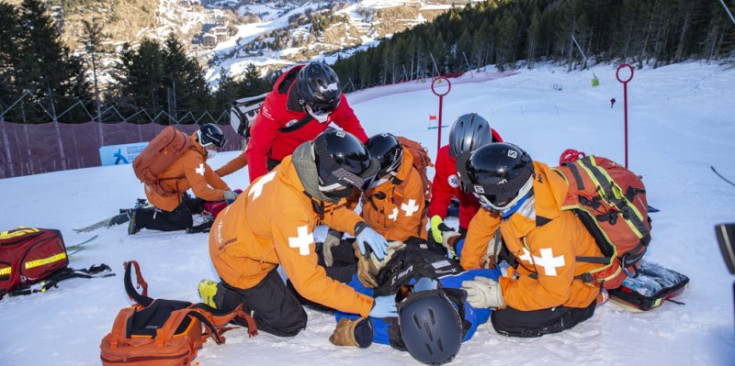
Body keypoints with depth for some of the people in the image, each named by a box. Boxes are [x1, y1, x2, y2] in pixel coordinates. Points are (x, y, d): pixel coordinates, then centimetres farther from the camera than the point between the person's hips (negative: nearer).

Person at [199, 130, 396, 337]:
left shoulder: (307, 172, -20)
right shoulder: (289, 211, -41)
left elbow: (330, 206, 0)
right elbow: (309, 281, -36)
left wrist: (359, 226, -19)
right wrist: (368, 306, -31)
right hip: (239, 262, -7)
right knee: (291, 323, 5)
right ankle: (220, 298, 10)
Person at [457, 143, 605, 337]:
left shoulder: (549, 231, -41)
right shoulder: (509, 191, -21)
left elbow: (555, 292, -30)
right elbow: (482, 224, -4)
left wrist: (501, 295, -28)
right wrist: (468, 268, 1)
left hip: (570, 291, -7)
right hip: (539, 269, 7)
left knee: (506, 322, -15)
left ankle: (583, 307, 2)